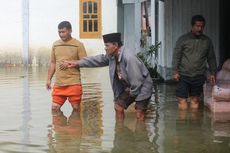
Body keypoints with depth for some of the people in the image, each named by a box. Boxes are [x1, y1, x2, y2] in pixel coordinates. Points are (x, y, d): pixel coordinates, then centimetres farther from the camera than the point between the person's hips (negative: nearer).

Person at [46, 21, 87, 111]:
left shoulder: (78, 45, -4)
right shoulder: (55, 45, 12)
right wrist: (49, 79, 13)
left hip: (74, 83, -5)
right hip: (58, 83, 5)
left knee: (76, 108, 2)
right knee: (55, 108, 4)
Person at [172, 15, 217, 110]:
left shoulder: (207, 41, 6)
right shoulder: (183, 39, -2)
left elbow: (211, 58, 12)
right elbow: (176, 56, -4)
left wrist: (212, 73, 8)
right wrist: (175, 71, -11)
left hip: (199, 77, 2)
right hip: (183, 76, -2)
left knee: (195, 101, 7)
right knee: (182, 105, -6)